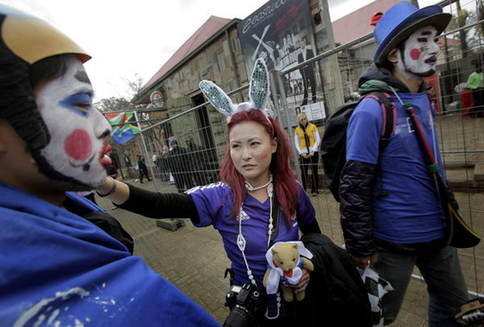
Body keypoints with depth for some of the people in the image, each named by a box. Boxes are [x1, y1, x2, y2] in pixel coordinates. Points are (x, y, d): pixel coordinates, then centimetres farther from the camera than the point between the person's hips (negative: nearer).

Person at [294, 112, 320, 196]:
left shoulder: (313, 127, 2)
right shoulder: (297, 130, 6)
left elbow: (318, 140, 0)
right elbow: (296, 143, 6)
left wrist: (313, 151, -10)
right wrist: (301, 152, -7)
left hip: (313, 152, -1)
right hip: (303, 153, 1)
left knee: (314, 171, 1)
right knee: (303, 172, -2)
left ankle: (314, 190, 9)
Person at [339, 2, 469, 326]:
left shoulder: (425, 101, 3)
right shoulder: (372, 111, -22)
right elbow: (354, 187, -23)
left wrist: (444, 216, 20)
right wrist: (361, 249, -17)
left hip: (438, 233, 7)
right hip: (395, 239, -7)